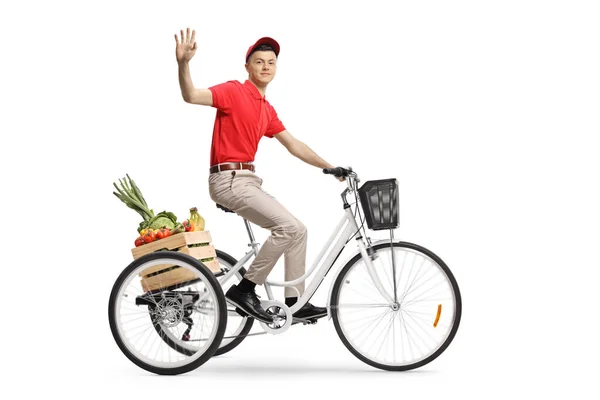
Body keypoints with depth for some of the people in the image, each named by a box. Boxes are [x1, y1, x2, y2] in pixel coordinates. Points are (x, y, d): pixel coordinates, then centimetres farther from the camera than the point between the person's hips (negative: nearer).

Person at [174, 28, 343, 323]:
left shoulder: (268, 110, 17)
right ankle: (244, 290, -12)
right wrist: (183, 63, -39)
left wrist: (328, 167, 20)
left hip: (248, 180, 9)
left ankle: (295, 301, 13)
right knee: (288, 227, -20)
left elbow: (293, 145, 22)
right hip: (229, 180, -9)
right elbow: (192, 96, -22)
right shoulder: (233, 91, -7)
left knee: (297, 230, 7)